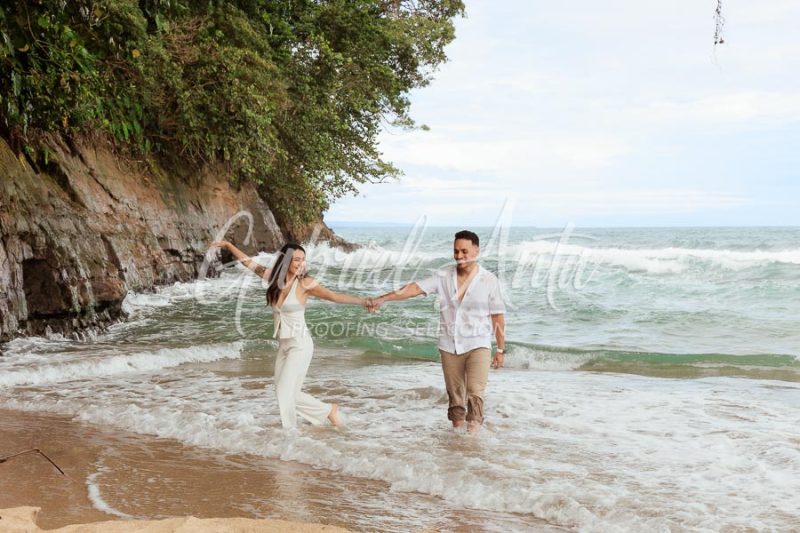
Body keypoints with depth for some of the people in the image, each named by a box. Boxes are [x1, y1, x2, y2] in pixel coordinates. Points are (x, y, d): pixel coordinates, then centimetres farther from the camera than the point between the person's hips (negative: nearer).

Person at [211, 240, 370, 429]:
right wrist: (228, 245, 15)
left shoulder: (305, 282, -13)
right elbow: (248, 262, 13)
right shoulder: (274, 276, 2)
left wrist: (362, 301, -33)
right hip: (283, 344, 7)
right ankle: (328, 410, 28)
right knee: (289, 393, 12)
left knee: (285, 392, -6)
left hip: (300, 344, -7)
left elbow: (334, 296, -22)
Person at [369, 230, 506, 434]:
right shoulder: (444, 276, -1)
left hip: (478, 345, -3)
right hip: (449, 346, 3)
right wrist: (383, 298, -20)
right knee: (455, 395, 12)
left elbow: (498, 317, -2)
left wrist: (501, 349, 1)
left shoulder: (489, 280, -6)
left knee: (475, 393, -16)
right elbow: (415, 287, -9)